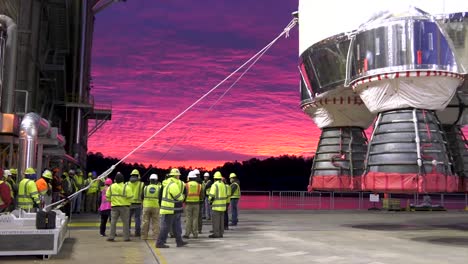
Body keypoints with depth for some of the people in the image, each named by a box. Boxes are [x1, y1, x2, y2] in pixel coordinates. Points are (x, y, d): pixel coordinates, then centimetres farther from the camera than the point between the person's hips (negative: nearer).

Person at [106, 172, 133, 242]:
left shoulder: (111, 187, 1)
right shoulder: (126, 187, -11)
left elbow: (107, 197, 5)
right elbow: (130, 197, -13)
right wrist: (129, 203, 7)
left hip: (114, 206, 3)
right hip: (124, 206, -2)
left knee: (113, 222, 8)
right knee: (125, 222, 4)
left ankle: (111, 237, 6)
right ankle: (126, 237, 4)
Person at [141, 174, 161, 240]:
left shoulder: (146, 187, 0)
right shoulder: (159, 188, -3)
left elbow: (142, 197, 7)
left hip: (146, 206, 1)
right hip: (156, 207, -1)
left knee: (145, 222, 8)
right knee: (155, 222, 5)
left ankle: (144, 236, 10)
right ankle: (155, 236, 3)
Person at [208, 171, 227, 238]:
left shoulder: (215, 185, -13)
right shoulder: (223, 185, 11)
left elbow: (212, 195, -17)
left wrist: (210, 201, 0)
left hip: (216, 205, -8)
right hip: (223, 205, 8)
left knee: (215, 220, -4)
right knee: (221, 219, 11)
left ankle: (216, 233, -3)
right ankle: (220, 233, 15)